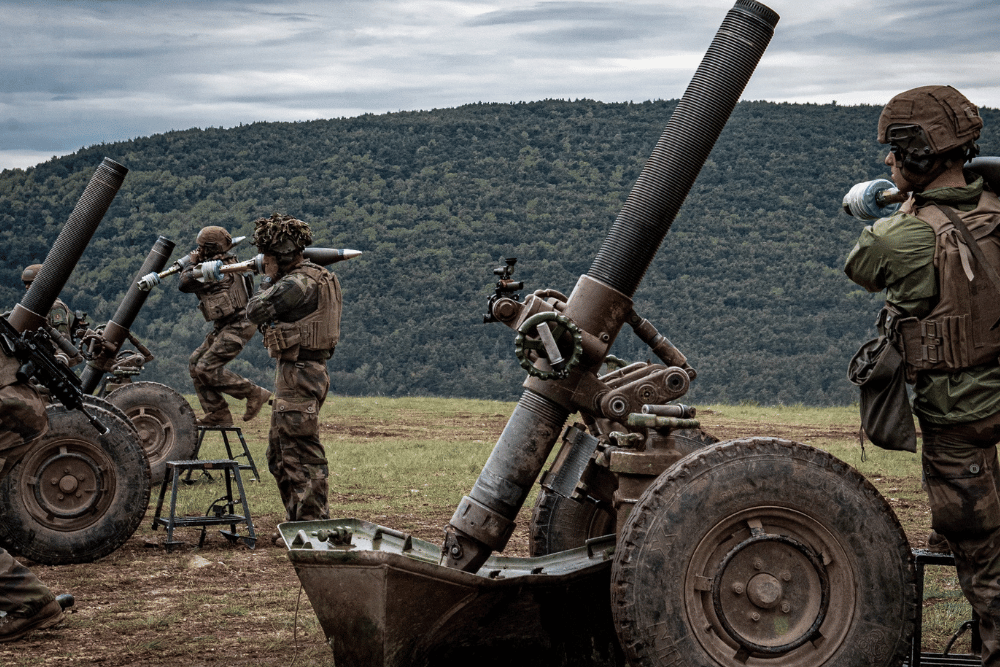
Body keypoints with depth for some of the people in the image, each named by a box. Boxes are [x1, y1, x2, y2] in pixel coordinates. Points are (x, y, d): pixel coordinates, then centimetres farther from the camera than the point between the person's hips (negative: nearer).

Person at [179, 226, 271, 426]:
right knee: (195, 364, 8)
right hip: (224, 327, 11)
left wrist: (192, 263, 3)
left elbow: (184, 284, -13)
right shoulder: (227, 264, 14)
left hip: (237, 327, -11)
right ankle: (217, 413, 7)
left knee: (207, 369, -16)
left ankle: (254, 393, -7)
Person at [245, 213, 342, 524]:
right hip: (301, 373, 11)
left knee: (303, 455, -6)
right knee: (280, 454, 17)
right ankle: (297, 521, 23)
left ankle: (313, 525, -3)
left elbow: (255, 311, -16)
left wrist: (268, 278, -1)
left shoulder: (298, 284, -18)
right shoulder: (317, 278, 15)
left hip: (298, 373, -11)